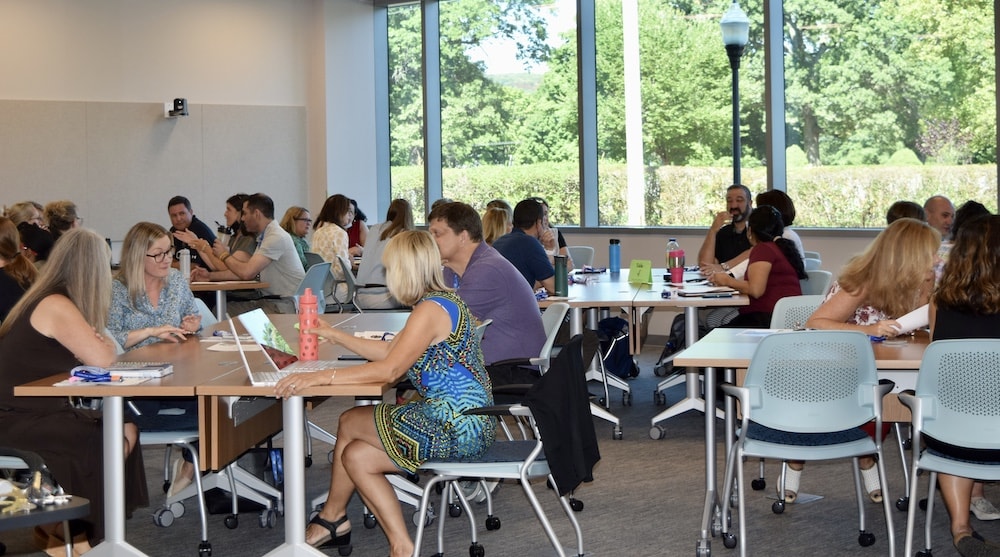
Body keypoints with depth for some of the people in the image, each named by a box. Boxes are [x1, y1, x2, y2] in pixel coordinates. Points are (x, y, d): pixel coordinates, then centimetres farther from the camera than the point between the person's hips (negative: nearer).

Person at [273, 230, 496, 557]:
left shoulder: (432, 309, -18)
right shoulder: (441, 302, 14)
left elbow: (389, 370, -25)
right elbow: (389, 351, 20)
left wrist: (320, 377, -25)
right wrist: (333, 335, 25)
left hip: (456, 427, -10)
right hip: (465, 423, 10)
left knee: (349, 424, 3)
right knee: (355, 456, 8)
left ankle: (332, 516, 20)